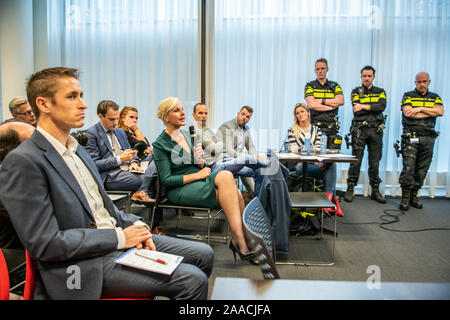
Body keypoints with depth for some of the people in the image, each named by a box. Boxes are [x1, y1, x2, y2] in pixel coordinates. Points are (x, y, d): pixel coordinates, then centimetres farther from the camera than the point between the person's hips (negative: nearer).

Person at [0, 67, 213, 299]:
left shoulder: (76, 149, 12)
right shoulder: (23, 161, -16)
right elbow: (45, 243, -19)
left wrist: (134, 225, -1)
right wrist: (119, 237, -17)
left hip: (119, 236, 9)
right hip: (85, 265, -8)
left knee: (203, 254, 5)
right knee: (192, 280, -18)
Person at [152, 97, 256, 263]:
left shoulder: (186, 133, 13)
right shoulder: (160, 144, -7)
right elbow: (166, 179, -12)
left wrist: (200, 161, -6)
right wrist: (197, 175, -14)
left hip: (197, 180, 7)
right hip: (179, 190, -6)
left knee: (231, 184, -24)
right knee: (226, 176, -29)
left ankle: (238, 239, -19)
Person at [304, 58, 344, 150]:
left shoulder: (334, 86, 16)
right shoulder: (310, 86, 8)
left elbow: (341, 101, -2)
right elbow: (311, 105, -8)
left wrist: (321, 101, -7)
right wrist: (332, 105, -3)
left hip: (331, 126, 2)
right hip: (315, 125, -2)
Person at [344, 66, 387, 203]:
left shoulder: (380, 92, 14)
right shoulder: (356, 91, 8)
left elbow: (382, 106, -7)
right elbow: (356, 110, -8)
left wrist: (364, 106, -13)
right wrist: (374, 107, -8)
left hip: (376, 130, 2)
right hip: (359, 130, -2)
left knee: (375, 162, 6)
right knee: (356, 160, -3)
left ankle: (375, 191, 16)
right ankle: (350, 189, 5)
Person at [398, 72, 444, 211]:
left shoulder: (435, 97, 16)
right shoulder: (408, 95, 7)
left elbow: (441, 112, -3)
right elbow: (407, 113, -11)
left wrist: (421, 108, -10)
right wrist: (431, 112, -5)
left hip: (428, 138, 4)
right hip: (411, 137, -3)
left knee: (422, 170, 6)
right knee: (408, 169, -8)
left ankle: (414, 196, 17)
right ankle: (405, 198, 1)